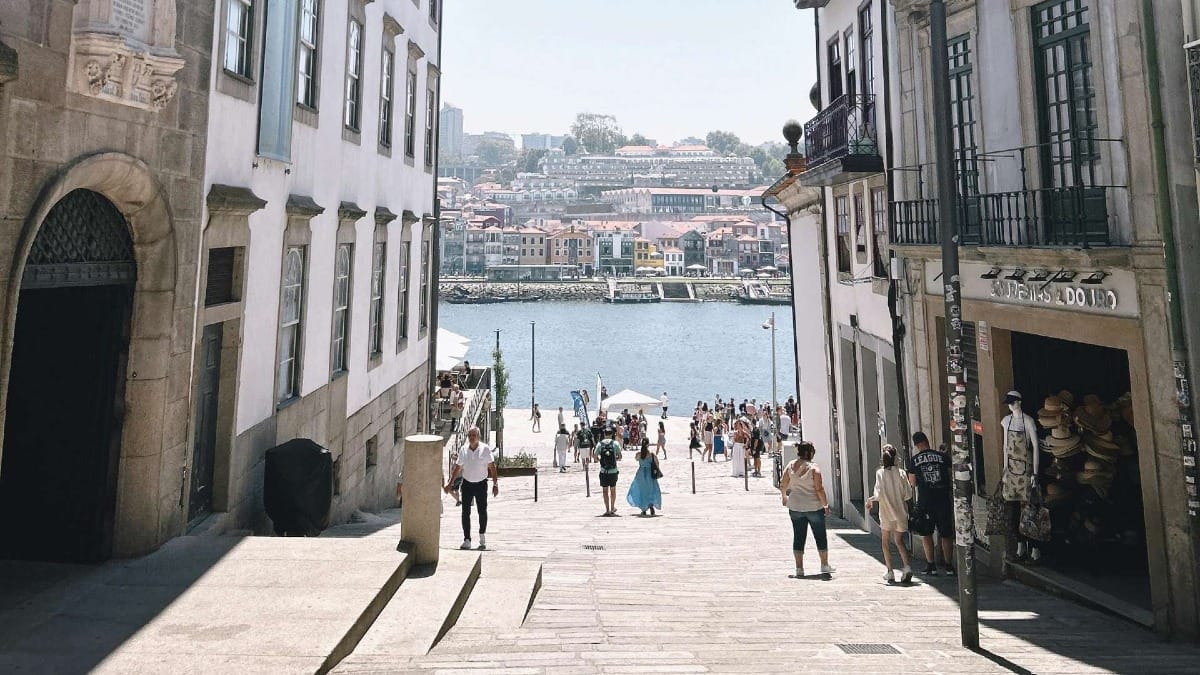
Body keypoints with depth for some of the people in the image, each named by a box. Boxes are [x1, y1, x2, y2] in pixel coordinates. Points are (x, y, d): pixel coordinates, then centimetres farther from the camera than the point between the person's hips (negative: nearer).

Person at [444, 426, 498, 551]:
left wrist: (495, 484, -8)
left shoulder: (485, 449, -7)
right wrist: (450, 483, 10)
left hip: (481, 484, -2)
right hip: (467, 484, 2)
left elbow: (492, 467, -4)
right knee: (465, 513, -2)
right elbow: (457, 468, 11)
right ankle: (467, 540, 4)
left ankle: (482, 537, 27)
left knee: (482, 512, 6)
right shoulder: (463, 450, 0)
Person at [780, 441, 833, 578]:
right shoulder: (814, 468, -13)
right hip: (814, 507, -3)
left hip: (795, 507, 3)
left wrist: (784, 497, 24)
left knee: (798, 537, 8)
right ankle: (824, 566, 25)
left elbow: (783, 486, 6)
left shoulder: (790, 465, -1)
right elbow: (819, 489, -16)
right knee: (820, 536, 14)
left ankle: (799, 569, 8)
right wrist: (826, 504, -4)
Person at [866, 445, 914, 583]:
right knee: (899, 541, 15)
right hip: (901, 513, 2)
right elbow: (908, 494, -4)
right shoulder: (900, 473, -5)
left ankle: (890, 572, 11)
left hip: (886, 514, -2)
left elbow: (879, 494, -15)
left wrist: (870, 499, 4)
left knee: (886, 542, 13)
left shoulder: (880, 472, -10)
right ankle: (907, 566, -5)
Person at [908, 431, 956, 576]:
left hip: (925, 501, -1)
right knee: (946, 534, 10)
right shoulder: (942, 456, -1)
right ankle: (949, 565, 11)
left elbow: (912, 483, 0)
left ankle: (931, 565, 7)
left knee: (926, 534, 10)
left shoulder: (914, 460, -3)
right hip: (943, 499, 1)